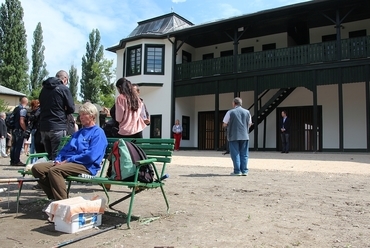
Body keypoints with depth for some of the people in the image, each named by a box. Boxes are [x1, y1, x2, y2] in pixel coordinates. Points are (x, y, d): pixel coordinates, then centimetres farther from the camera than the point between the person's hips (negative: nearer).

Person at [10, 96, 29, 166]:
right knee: (18, 146, -3)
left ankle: (12, 161, 19)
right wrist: (26, 130, -12)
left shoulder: (17, 108, 11)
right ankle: (17, 161, 0)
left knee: (14, 146, 13)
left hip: (14, 129, 8)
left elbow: (14, 120, 17)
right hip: (19, 130, -8)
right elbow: (21, 122, -21)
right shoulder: (23, 110, -14)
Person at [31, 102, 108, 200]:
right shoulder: (78, 132, 28)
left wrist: (68, 160, -13)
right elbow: (66, 149, 26)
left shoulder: (98, 132, -1)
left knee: (54, 170, -33)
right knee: (36, 168, -9)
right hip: (68, 162, 9)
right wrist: (58, 160, 3)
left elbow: (91, 156, -15)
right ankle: (54, 198, -6)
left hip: (85, 166, -9)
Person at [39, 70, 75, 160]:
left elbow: (42, 106, 19)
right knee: (57, 156, -3)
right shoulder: (63, 88, -5)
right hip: (58, 127, -6)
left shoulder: (44, 89, 14)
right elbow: (71, 108, -6)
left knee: (48, 155, 14)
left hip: (43, 127, 6)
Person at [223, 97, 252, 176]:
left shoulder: (231, 112, -5)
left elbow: (224, 124, -2)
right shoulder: (247, 112, 6)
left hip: (233, 136, -3)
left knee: (235, 154, 2)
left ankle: (237, 171, 2)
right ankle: (244, 171, 8)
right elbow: (249, 124, 13)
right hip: (244, 136, 3)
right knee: (244, 154, 8)